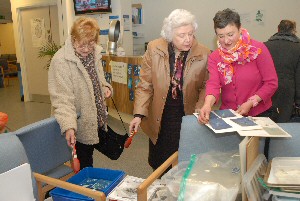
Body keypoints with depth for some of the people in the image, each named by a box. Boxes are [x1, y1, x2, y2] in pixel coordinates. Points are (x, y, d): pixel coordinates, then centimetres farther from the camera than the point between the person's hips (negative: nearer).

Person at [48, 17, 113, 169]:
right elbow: (62, 98, -25)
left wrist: (105, 87, -1)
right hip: (79, 127, -7)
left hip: (97, 121, 7)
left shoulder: (94, 53, 2)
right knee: (84, 167, 6)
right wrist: (68, 126, -36)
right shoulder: (61, 61, -21)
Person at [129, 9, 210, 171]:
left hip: (187, 116, -1)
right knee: (158, 163, 16)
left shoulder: (204, 54, -10)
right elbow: (145, 85, -5)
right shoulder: (154, 49, -9)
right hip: (159, 118, 1)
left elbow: (205, 87, -1)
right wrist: (139, 114, -10)